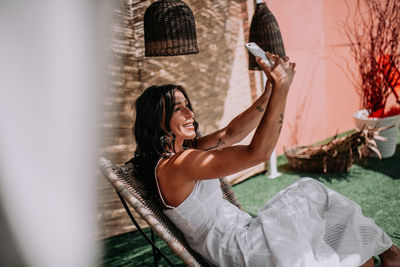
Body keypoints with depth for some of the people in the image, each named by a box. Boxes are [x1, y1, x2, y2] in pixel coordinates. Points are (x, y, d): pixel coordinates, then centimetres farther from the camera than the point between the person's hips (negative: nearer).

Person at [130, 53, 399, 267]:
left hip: (241, 235, 9)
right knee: (311, 191, -5)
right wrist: (281, 87, -28)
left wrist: (272, 88, -9)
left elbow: (231, 134, 2)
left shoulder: (182, 150, 5)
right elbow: (257, 152, -29)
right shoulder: (175, 165, -25)